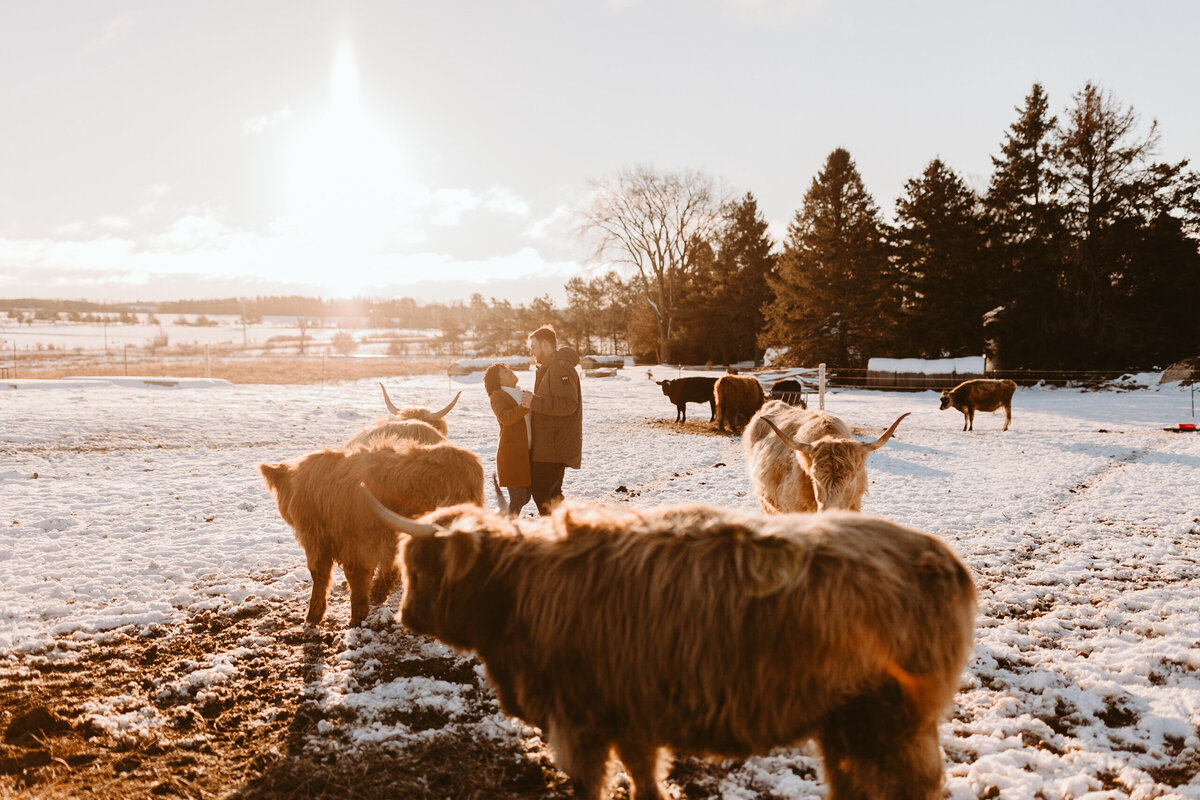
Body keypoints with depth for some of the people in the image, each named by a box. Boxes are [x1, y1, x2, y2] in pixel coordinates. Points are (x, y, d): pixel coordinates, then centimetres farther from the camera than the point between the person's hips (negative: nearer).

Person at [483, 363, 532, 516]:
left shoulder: (523, 394, 18)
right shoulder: (497, 397, -3)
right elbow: (505, 418, -24)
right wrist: (526, 406, -36)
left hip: (529, 452, 7)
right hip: (512, 454, -7)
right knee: (519, 498, -7)